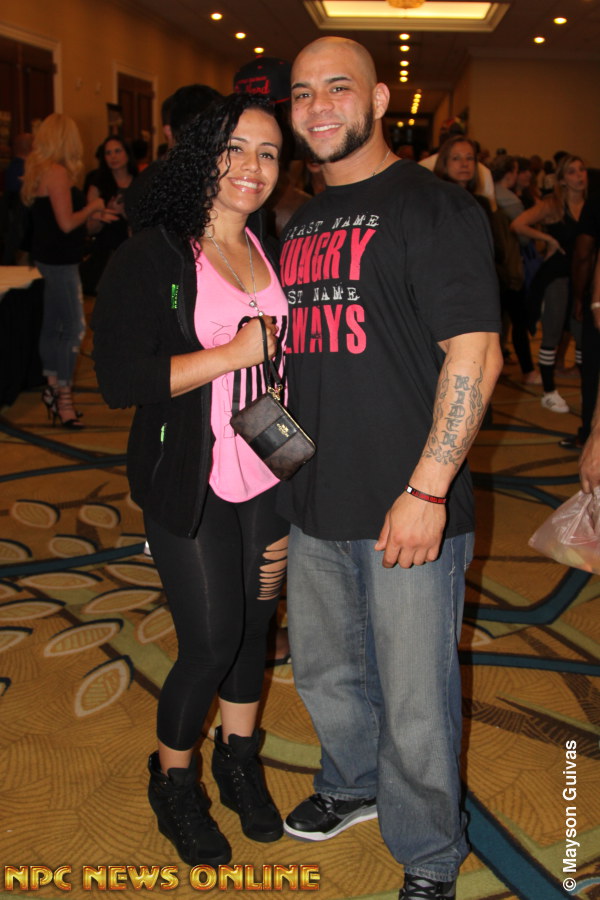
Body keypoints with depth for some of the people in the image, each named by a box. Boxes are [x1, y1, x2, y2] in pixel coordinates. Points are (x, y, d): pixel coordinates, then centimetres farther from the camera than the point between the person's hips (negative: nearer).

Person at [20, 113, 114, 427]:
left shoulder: (38, 169, 12)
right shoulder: (58, 172, -18)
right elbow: (67, 223, -21)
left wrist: (93, 215, 17)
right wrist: (92, 207, -4)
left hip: (50, 257, 10)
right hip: (60, 259, -10)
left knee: (53, 324, 17)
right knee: (74, 327, -7)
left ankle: (53, 386, 27)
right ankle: (64, 397, -1)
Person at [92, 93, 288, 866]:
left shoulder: (273, 252, 7)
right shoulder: (150, 258, -11)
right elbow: (119, 379, -19)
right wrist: (234, 353, -20)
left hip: (267, 473, 6)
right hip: (188, 482, -5)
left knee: (254, 622, 15)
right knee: (211, 641, -2)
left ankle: (238, 758, 38)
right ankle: (172, 777, 26)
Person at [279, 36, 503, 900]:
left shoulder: (434, 207, -9)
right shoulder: (300, 225, 13)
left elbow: (475, 353, -16)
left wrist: (427, 489, -21)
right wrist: (284, 464, 16)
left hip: (406, 510, -7)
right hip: (314, 505, 7)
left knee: (414, 700, 6)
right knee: (324, 671, 23)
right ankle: (352, 784, 50)